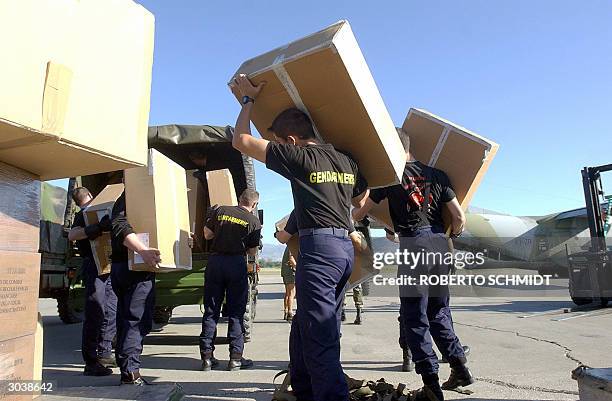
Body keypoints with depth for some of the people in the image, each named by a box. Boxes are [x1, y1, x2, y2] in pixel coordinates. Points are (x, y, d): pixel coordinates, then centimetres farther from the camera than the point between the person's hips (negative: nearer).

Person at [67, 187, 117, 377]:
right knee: (95, 312, -8)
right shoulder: (83, 214, -4)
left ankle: (104, 354, 23)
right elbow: (72, 235, -24)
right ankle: (91, 362, -4)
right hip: (94, 266, -8)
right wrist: (99, 228, -34)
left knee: (111, 312, 12)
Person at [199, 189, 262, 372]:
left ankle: (207, 356, 13)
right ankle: (236, 358, 7)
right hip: (237, 263, -2)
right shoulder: (254, 222, 1)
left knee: (211, 311, 9)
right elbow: (252, 252, 4)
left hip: (215, 260, 2)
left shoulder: (220, 211, 6)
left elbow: (207, 234, 11)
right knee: (236, 312, 6)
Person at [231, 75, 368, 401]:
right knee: (305, 329, 18)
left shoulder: (298, 157, -3)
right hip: (345, 247, 8)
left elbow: (241, 140, 1)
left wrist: (248, 100, 13)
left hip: (318, 246, -8)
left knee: (319, 337, -6)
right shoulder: (347, 162, 16)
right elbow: (362, 202, 28)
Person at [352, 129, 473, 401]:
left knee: (414, 316, 2)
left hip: (413, 244, -5)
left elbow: (359, 213, 9)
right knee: (439, 310, 20)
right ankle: (459, 367, 20)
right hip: (440, 242, 5)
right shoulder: (437, 175, 13)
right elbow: (459, 217, 8)